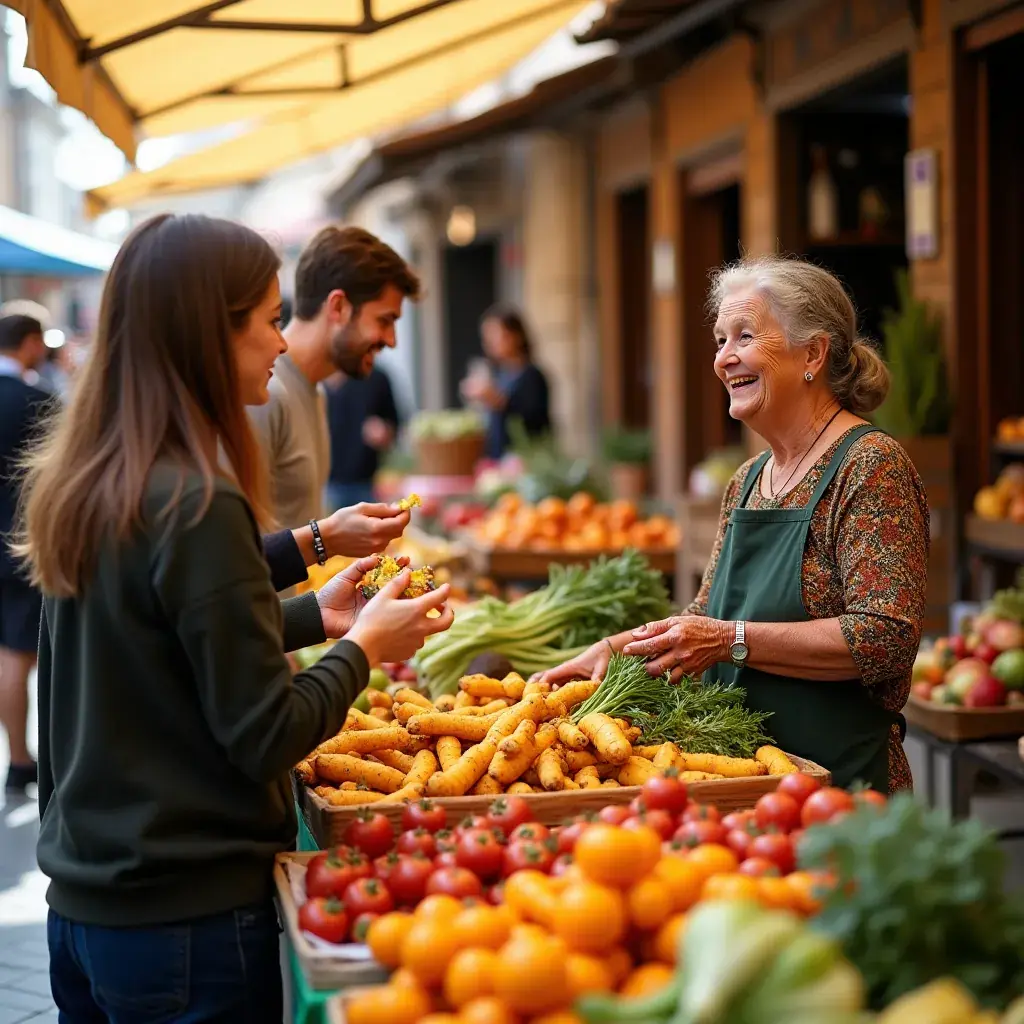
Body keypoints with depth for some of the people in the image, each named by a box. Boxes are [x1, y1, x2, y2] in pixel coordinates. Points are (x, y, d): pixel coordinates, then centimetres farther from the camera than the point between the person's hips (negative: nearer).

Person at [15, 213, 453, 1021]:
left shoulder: (79, 486, 3)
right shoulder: (197, 506, -21)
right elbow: (265, 736, -17)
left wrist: (313, 614, 15)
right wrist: (365, 647, -3)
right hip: (186, 920, -8)